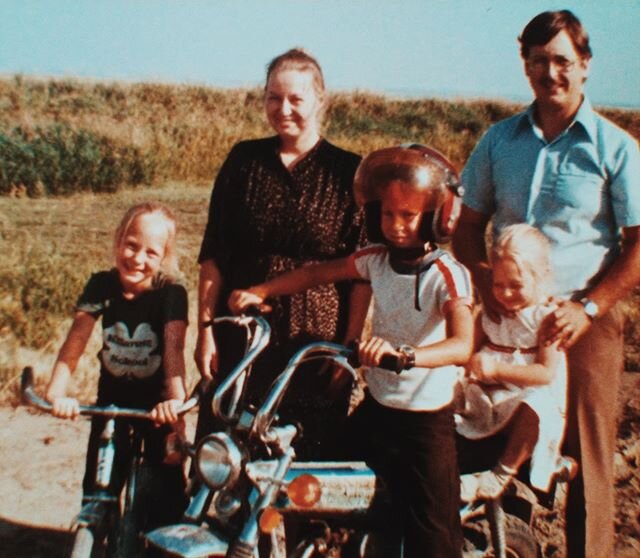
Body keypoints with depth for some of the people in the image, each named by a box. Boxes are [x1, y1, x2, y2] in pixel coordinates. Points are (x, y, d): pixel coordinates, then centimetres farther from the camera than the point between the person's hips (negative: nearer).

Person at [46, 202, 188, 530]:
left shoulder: (171, 294, -19)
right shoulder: (101, 286, -11)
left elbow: (174, 348, -30)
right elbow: (75, 341, -16)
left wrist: (176, 397, -45)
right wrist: (56, 391, -29)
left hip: (155, 402, -2)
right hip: (112, 398, 3)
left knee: (166, 490, 1)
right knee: (98, 488, 7)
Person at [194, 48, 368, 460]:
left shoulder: (348, 172, -2)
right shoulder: (244, 160, 3)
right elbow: (214, 255, 4)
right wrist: (206, 328, 0)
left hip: (315, 344, -2)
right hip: (241, 339, 2)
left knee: (308, 462, 7)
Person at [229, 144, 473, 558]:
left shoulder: (447, 274, -19)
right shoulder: (377, 259, 0)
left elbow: (462, 346, -33)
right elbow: (318, 273, 8)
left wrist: (403, 353, -50)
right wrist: (259, 292, -5)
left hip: (427, 420, -5)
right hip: (376, 408, 6)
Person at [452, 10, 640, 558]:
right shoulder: (500, 139, 8)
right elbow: (469, 226, 12)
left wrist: (587, 308, -13)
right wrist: (485, 279, -6)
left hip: (582, 319, -3)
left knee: (585, 455, 2)